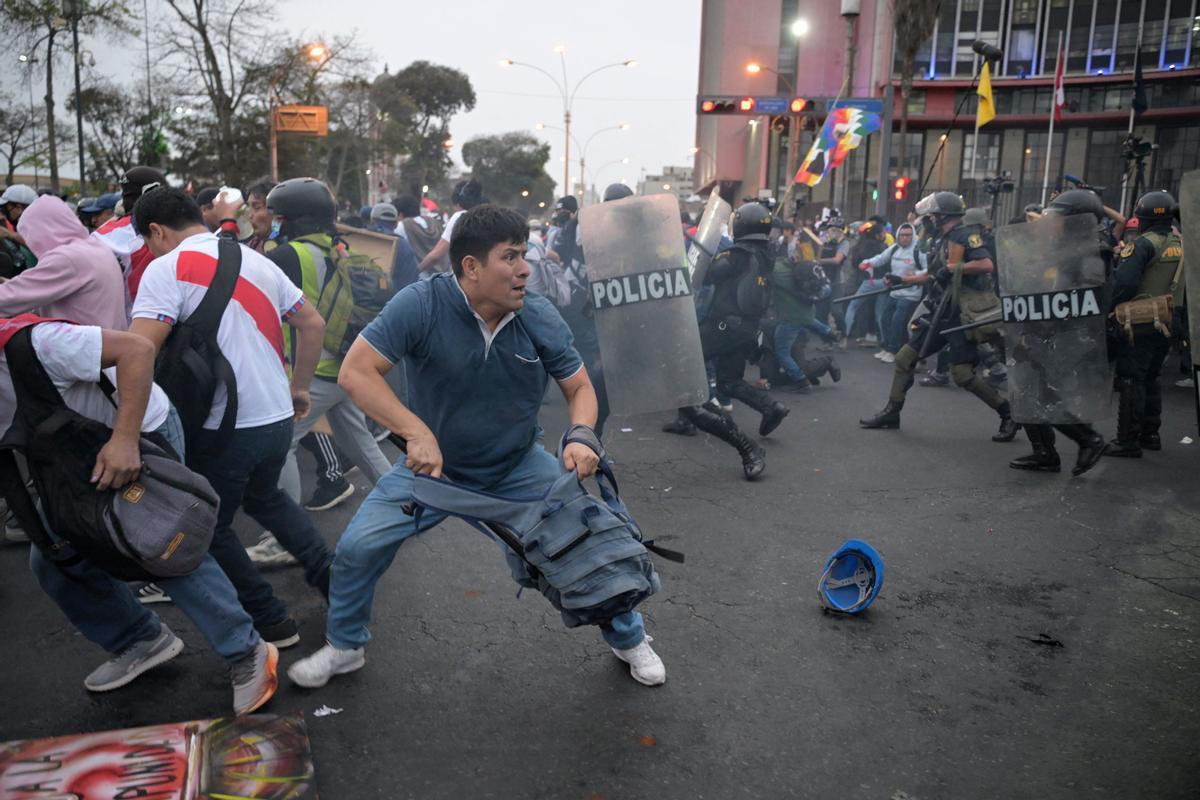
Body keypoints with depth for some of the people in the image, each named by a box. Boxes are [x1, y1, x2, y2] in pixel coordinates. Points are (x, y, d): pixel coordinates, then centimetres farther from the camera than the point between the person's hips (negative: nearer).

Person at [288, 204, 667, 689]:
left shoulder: (540, 318, -16)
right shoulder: (421, 304, -24)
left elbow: (579, 387, -4)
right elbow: (356, 372, -25)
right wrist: (417, 433, -36)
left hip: (520, 466, 1)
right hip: (432, 463, -1)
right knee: (357, 548, -5)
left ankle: (630, 640, 24)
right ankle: (343, 648, 26)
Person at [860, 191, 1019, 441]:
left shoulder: (965, 235, -12)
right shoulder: (943, 240, 15)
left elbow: (987, 264, -25)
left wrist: (953, 268, -23)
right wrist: (904, 279, 24)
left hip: (963, 316, -9)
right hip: (943, 314, 9)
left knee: (962, 374, -12)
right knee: (904, 358, 7)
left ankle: (1008, 414, 5)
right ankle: (891, 413, 16)